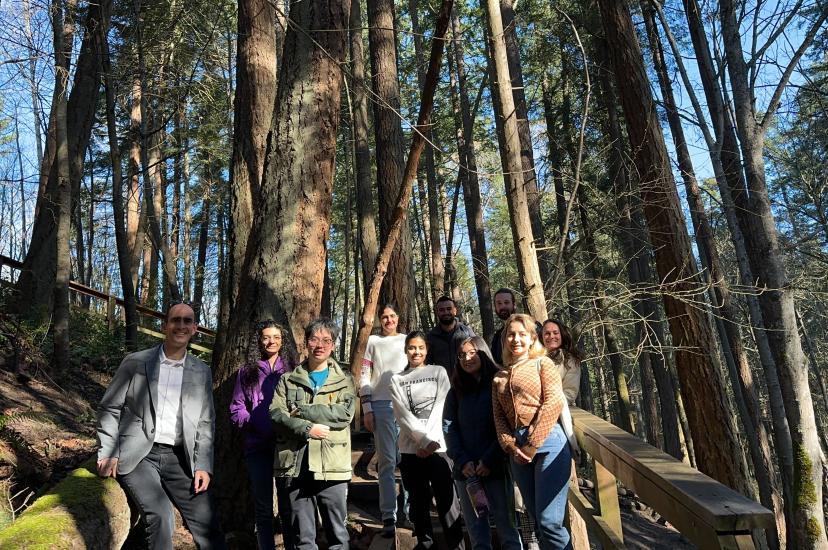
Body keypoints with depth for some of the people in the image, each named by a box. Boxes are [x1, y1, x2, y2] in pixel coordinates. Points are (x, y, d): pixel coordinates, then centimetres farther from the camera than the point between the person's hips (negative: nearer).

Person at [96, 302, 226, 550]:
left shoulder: (202, 372, 8)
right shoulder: (135, 362, 2)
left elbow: (206, 423, 9)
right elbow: (109, 408, 6)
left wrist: (203, 466, 0)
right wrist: (107, 453, -3)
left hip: (179, 459, 2)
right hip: (138, 455, -2)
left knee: (207, 526, -6)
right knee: (160, 519, -23)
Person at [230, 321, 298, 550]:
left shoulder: (292, 371, 5)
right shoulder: (247, 372, 8)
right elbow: (236, 409, 7)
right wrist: (258, 425, -9)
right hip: (258, 446, 1)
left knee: (288, 505, 5)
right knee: (263, 508, 8)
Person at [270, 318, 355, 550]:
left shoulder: (344, 380, 8)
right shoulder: (288, 380, 11)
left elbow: (345, 413, -9)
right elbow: (276, 413, -3)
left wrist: (301, 411, -11)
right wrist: (307, 429, -16)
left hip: (332, 466, -1)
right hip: (296, 466, 1)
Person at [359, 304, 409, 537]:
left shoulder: (407, 340, 14)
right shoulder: (372, 341, 9)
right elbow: (364, 377, 5)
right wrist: (367, 409, -2)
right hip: (382, 405, -1)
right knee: (387, 462, -2)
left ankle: (409, 508, 14)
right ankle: (389, 517, 2)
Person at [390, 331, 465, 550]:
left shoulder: (439, 372, 9)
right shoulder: (397, 380, 9)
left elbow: (440, 407, -1)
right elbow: (403, 416, -2)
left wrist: (431, 442, -11)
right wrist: (425, 441, -13)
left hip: (438, 446, -1)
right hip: (410, 449, 1)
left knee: (447, 500, -4)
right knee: (418, 501, 8)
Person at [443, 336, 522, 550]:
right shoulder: (456, 390, 10)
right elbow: (448, 427, 4)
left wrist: (490, 460, -12)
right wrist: (462, 461, -7)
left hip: (496, 467, -3)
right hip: (465, 469, 3)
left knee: (506, 524, 1)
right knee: (475, 527, 6)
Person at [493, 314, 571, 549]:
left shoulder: (542, 363, 5)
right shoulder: (499, 377, 18)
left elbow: (554, 402, -8)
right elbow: (498, 416, 10)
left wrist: (532, 445, -11)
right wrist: (511, 447, -6)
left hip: (547, 442, -5)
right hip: (519, 451, 5)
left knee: (549, 521, -10)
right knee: (537, 519, 12)